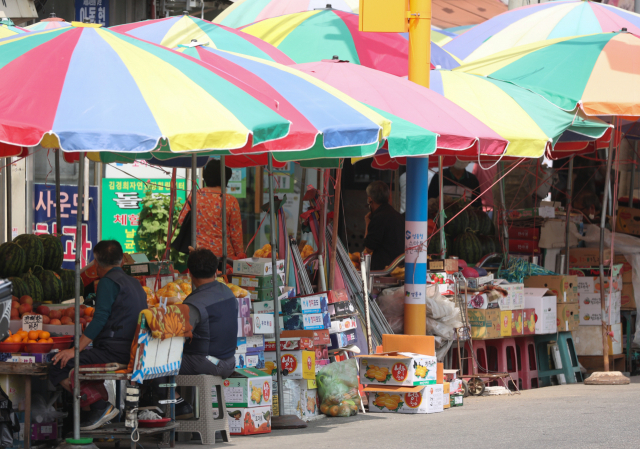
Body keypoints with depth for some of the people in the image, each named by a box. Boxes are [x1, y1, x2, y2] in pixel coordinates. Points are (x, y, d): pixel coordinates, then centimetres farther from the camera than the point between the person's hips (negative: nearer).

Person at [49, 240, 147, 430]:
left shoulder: (108, 282, -6)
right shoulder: (134, 283, 21)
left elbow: (100, 320, -15)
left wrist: (76, 349, -16)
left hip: (114, 351, -10)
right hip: (132, 351, 10)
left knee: (57, 368, -11)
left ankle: (101, 407, -13)